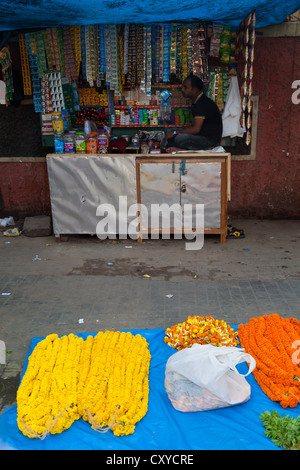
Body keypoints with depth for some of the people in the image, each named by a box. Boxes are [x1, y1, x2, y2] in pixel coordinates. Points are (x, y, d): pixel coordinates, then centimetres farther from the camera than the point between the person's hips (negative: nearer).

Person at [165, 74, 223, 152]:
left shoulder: (203, 103, -19)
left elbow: (196, 129, -25)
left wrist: (175, 132, -19)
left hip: (211, 140, -10)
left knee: (177, 138, -29)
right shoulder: (196, 102, 12)